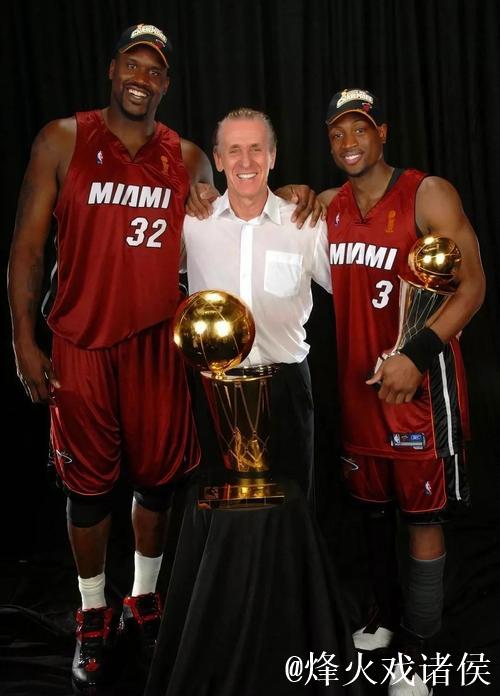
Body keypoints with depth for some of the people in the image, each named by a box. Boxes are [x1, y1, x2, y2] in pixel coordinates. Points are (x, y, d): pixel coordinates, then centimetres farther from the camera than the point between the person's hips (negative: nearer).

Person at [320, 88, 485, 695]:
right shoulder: (327, 207, 8)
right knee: (373, 504, 17)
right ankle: (385, 617, 37)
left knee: (423, 514, 2)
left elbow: (472, 285, -13)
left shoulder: (428, 195, -8)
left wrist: (415, 356, -23)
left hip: (419, 382, -5)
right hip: (355, 382, 6)